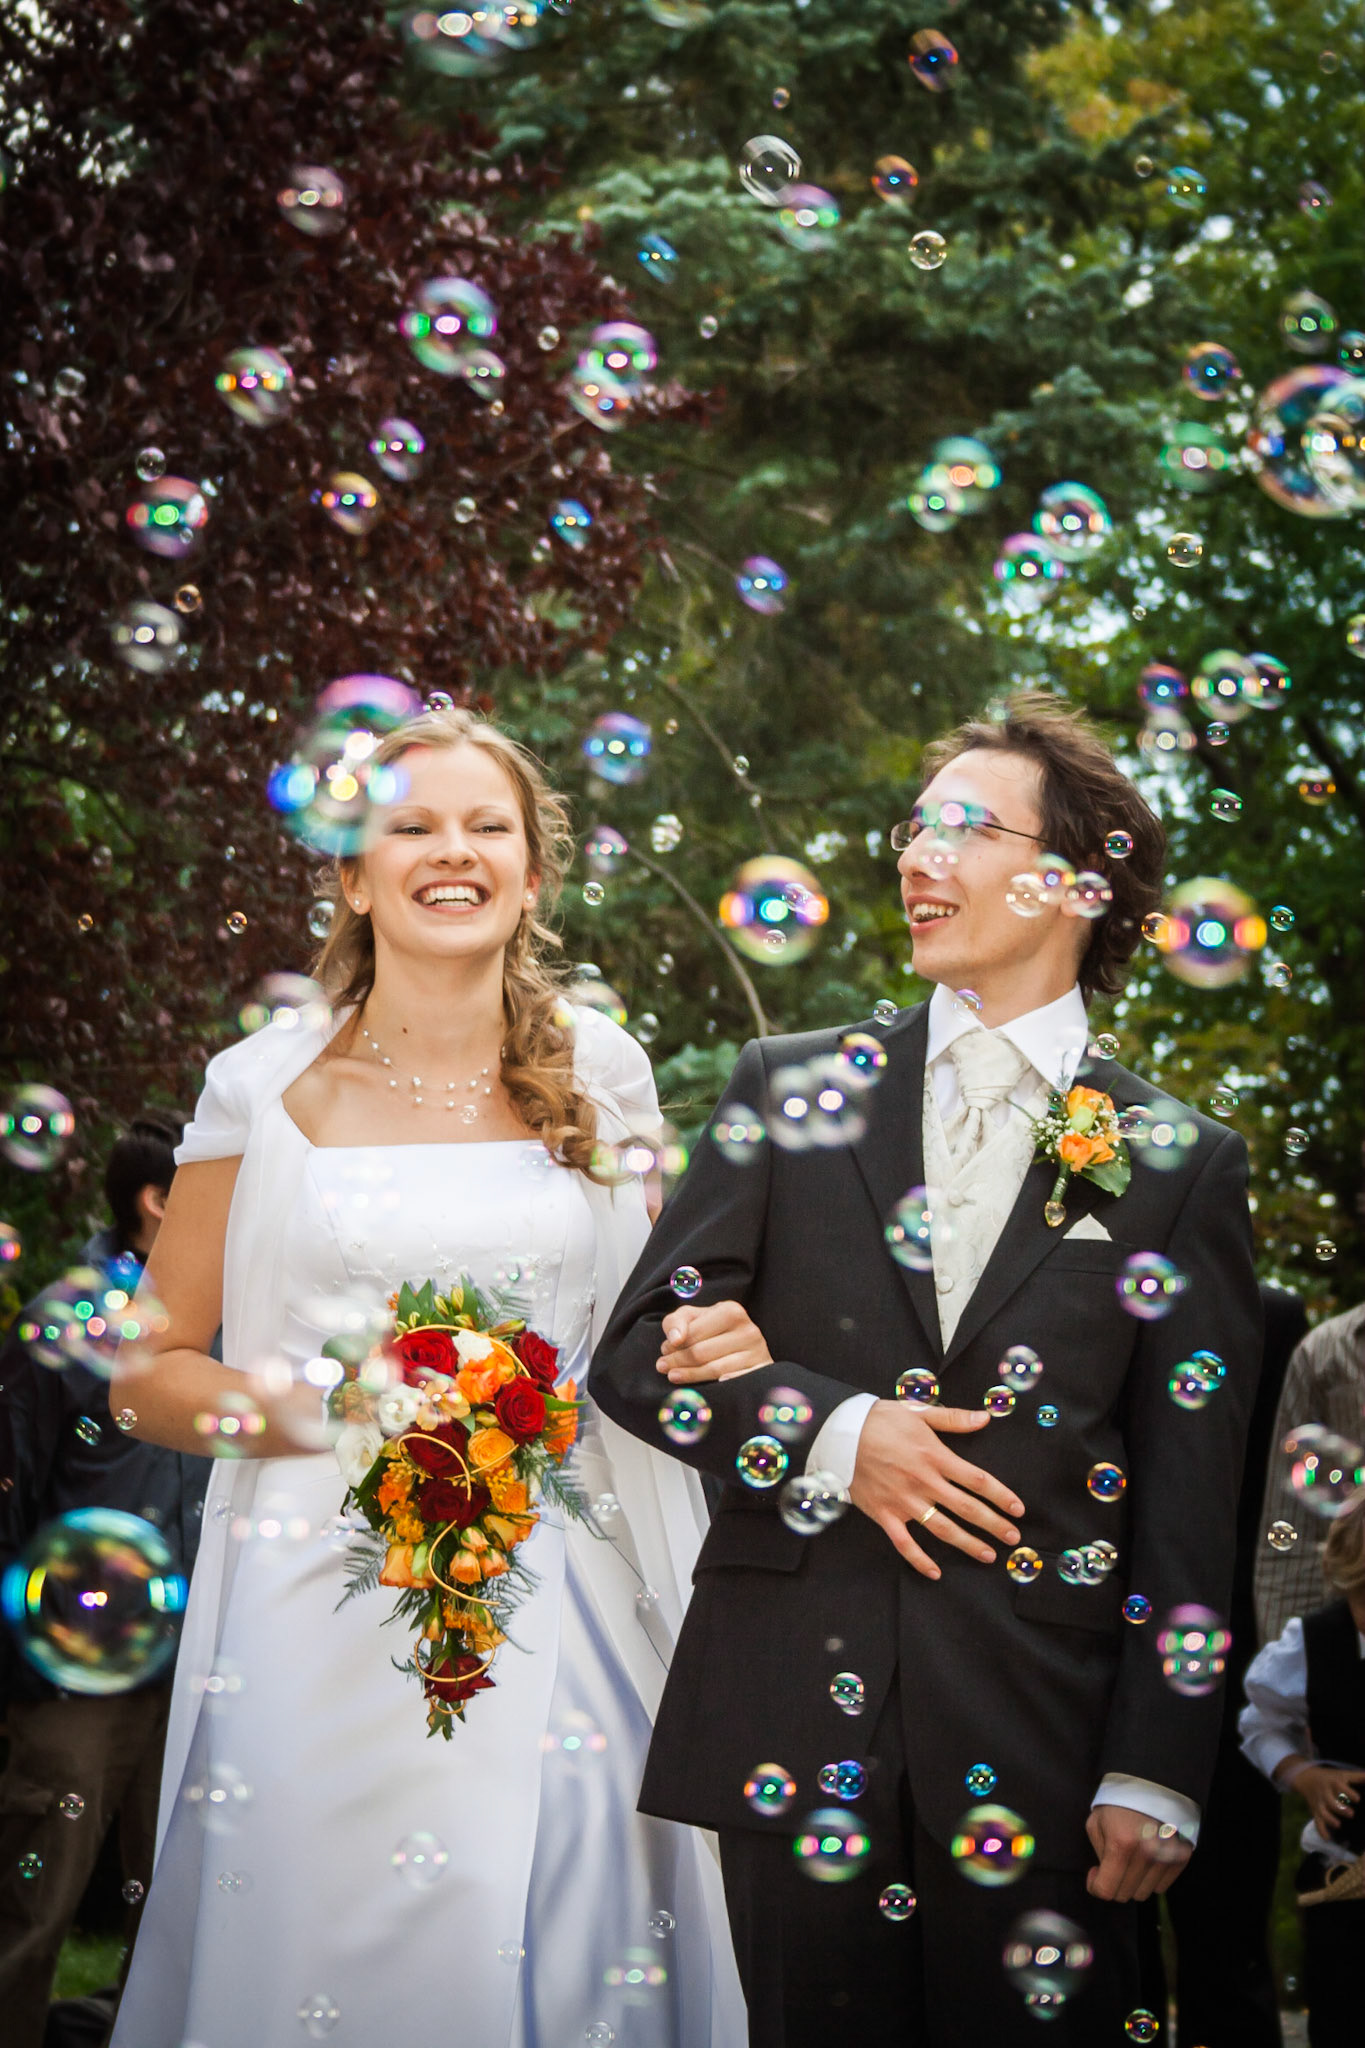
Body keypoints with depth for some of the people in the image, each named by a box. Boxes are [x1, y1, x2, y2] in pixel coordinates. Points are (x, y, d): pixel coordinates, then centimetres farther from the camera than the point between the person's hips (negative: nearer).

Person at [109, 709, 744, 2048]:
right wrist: (299, 1404, -12)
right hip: (329, 1610, -1)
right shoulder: (268, 1086, 4)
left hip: (564, 1620, 2)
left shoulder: (602, 1073, 10)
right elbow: (151, 1372, 6)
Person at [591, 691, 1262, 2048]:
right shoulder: (791, 1088, 8)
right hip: (793, 1716, 1)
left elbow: (1189, 1508, 1)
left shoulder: (1183, 1164, 4)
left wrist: (1154, 1777, -5)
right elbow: (636, 1353, 6)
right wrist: (828, 1431, -11)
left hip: (1040, 1733, -1)